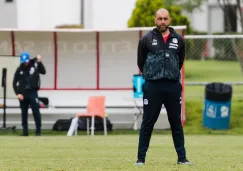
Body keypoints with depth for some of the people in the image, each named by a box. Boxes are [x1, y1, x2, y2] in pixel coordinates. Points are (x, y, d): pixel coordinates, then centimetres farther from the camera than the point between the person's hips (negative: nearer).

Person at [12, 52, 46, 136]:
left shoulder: (34, 65, 0)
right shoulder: (19, 69, 3)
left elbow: (43, 71, -13)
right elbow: (15, 83, 5)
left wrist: (39, 62, -25)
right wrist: (18, 93, -5)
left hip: (33, 92, -2)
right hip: (22, 94, 2)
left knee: (36, 111, -8)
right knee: (24, 113, 7)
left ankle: (38, 130, -4)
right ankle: (25, 131, 13)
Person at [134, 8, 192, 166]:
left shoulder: (178, 40, 4)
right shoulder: (146, 39, -1)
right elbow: (141, 62, 10)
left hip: (173, 86, 2)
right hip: (152, 87, -2)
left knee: (176, 123, 7)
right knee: (147, 123, 2)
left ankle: (182, 157, 12)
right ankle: (141, 158, 6)